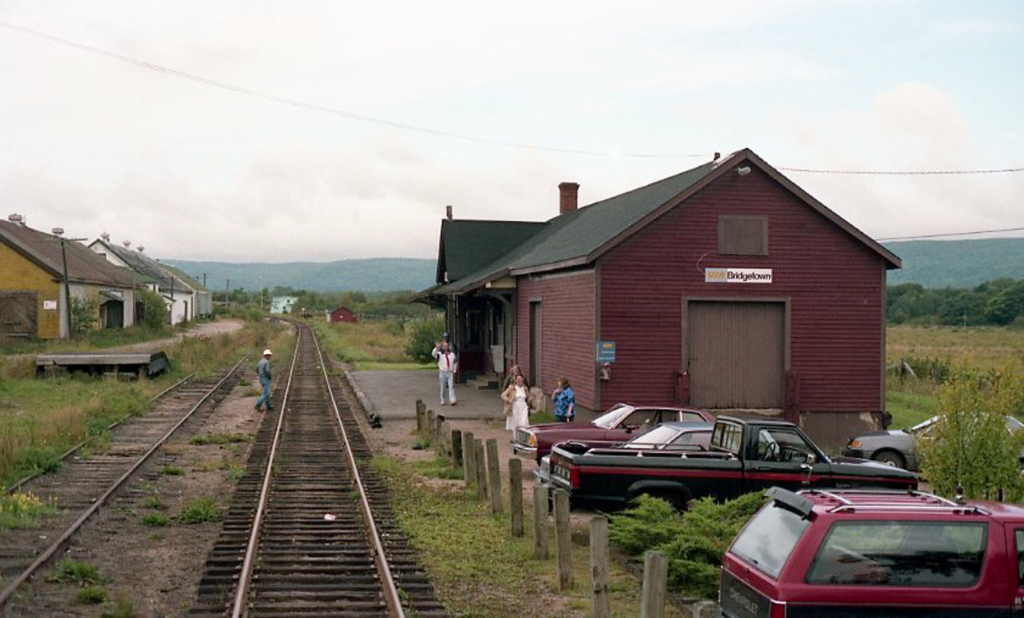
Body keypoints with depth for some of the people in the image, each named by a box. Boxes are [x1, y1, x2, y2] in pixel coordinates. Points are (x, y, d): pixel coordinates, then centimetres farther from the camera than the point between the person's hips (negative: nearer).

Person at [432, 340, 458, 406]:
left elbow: (455, 362, 20)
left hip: (450, 373, 1)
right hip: (442, 373, -1)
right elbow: (433, 354, -21)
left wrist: (454, 370, 14)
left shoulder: (452, 354, 9)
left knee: (451, 386, -8)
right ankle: (442, 401, 14)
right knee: (442, 388, 5)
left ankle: (453, 401, -15)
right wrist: (437, 348, -33)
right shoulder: (440, 354, -1)